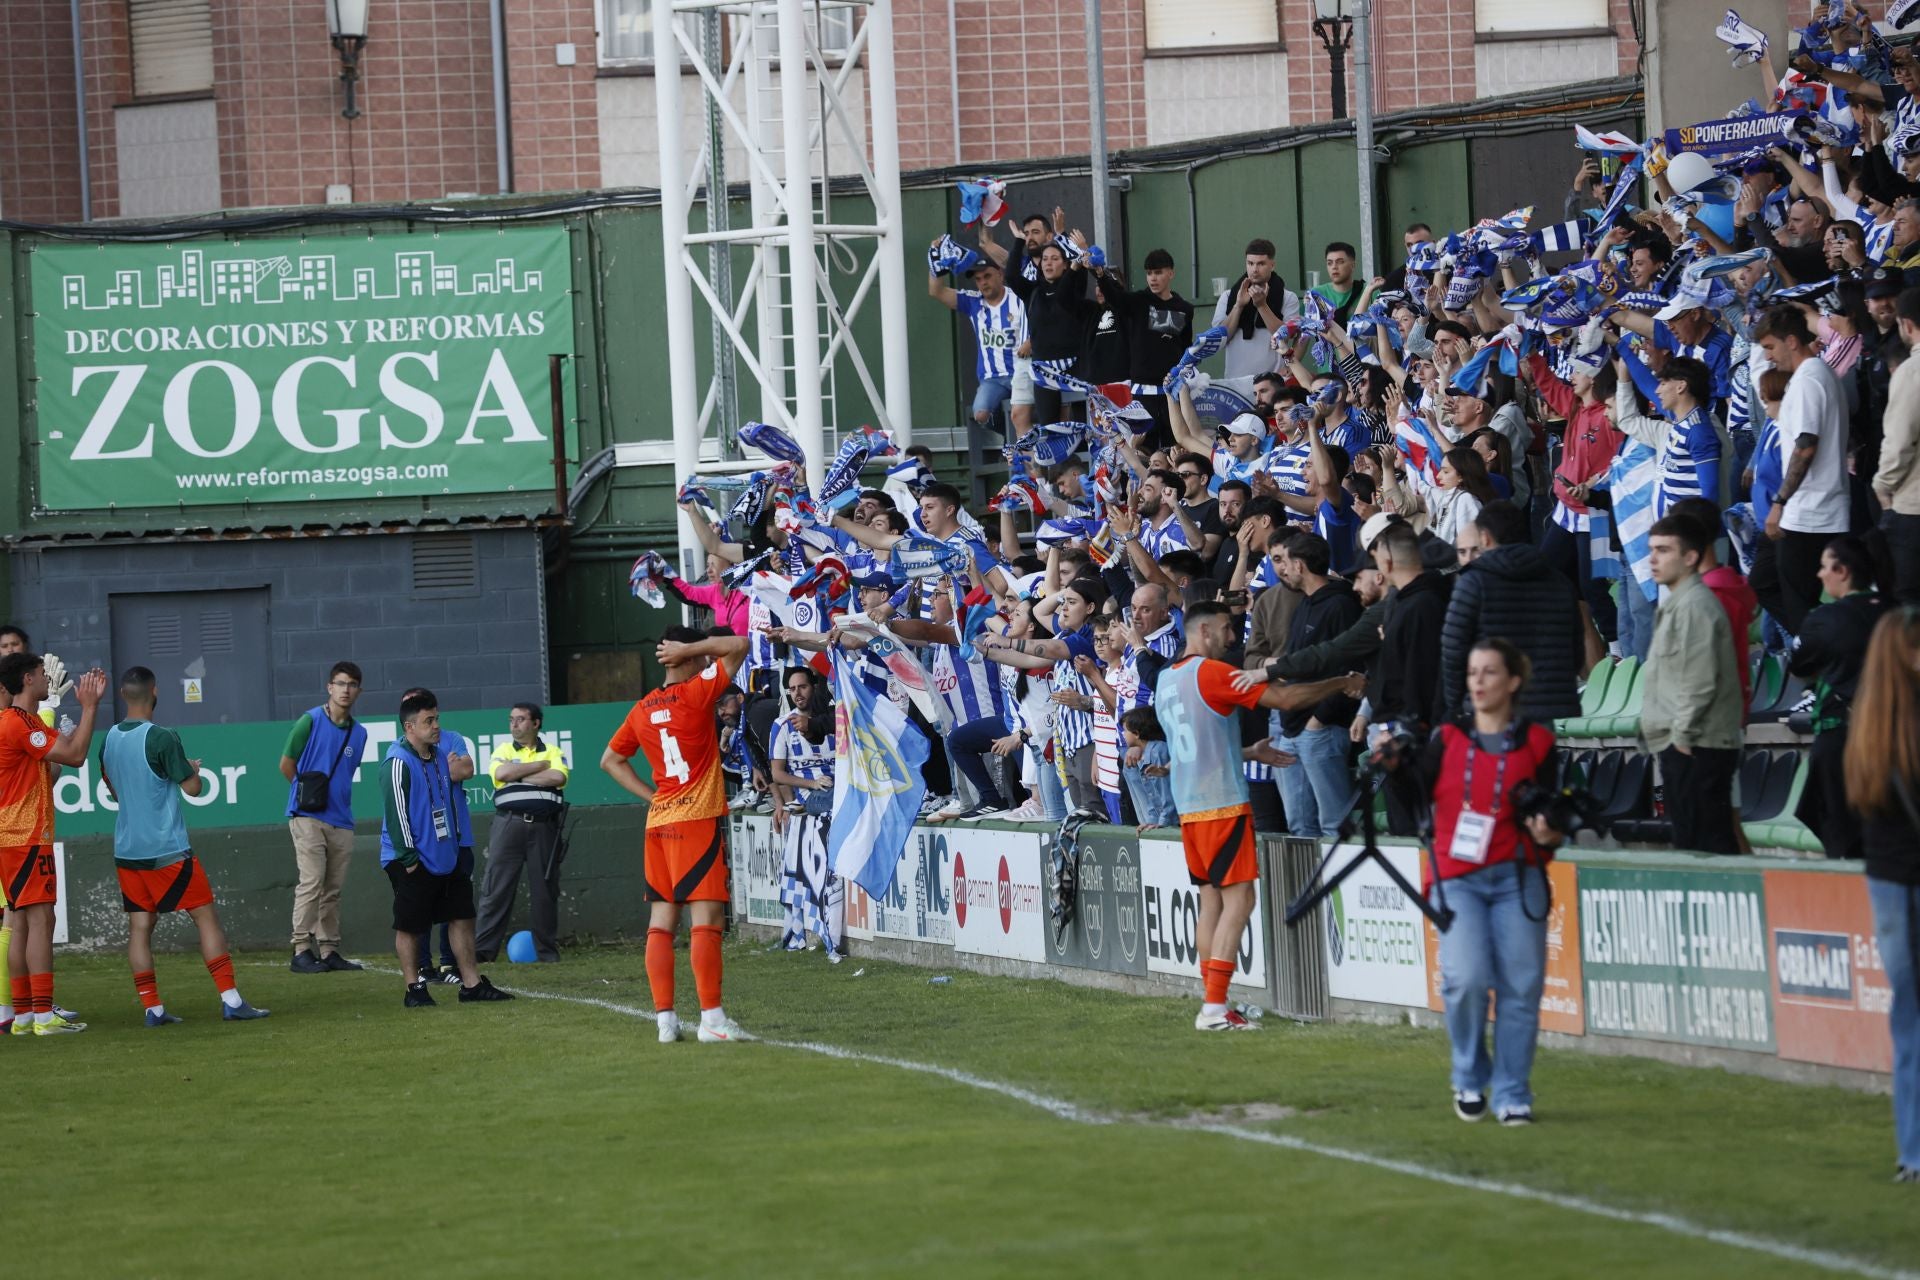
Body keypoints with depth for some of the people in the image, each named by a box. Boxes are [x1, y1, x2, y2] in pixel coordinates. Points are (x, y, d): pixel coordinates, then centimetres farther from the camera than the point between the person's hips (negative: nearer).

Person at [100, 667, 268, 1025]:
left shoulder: (109, 740, 5)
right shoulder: (161, 738, -15)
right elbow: (192, 787, -10)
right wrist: (193, 769, 12)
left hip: (126, 850, 6)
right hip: (166, 849, -6)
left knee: (139, 926, 8)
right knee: (206, 917, 0)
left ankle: (152, 1008, 4)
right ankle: (230, 1001, -5)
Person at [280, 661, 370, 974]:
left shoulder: (359, 733, 12)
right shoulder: (311, 721, -4)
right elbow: (286, 765, 0)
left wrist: (330, 794, 12)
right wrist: (309, 792, 7)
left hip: (341, 821, 5)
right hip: (308, 817, -5)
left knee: (333, 889, 7)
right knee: (311, 882, -12)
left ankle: (329, 951, 12)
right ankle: (301, 951, -11)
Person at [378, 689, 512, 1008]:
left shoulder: (439, 756, 11)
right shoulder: (398, 763, -16)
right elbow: (396, 812, -18)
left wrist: (456, 843, 19)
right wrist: (408, 857, -19)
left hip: (446, 859, 8)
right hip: (412, 862, -8)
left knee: (462, 917, 7)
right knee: (410, 926, 0)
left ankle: (471, 984, 12)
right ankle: (414, 989, 8)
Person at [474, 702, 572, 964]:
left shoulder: (553, 752, 12)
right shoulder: (504, 751, 14)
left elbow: (559, 777, -8)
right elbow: (502, 773, -8)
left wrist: (518, 776, -5)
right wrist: (541, 765, -3)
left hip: (544, 825, 0)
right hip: (509, 823, 0)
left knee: (545, 890, 3)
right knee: (496, 888, -5)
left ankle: (547, 952, 10)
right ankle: (482, 950, -6)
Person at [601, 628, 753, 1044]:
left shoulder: (642, 710, 11)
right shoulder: (694, 694, -8)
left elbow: (610, 761, 21)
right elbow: (739, 645, -8)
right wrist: (689, 650, -2)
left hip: (658, 822, 7)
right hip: (698, 821, -7)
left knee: (661, 922, 6)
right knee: (707, 919, -8)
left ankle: (664, 1018, 5)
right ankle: (711, 1018, -12)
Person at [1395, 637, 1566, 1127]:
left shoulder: (1535, 742, 6)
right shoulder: (1448, 739, 8)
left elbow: (1550, 816, 10)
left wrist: (1548, 835, -10)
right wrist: (1395, 767, -9)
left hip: (1516, 877, 0)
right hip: (1458, 879, 0)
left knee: (1520, 985, -3)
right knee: (1467, 979, -16)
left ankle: (1512, 1095, 7)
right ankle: (1470, 1079, 7)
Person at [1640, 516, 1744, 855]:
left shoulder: (1694, 605, -14)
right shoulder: (1675, 604, 19)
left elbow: (1700, 681, -20)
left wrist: (1681, 734, -17)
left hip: (1695, 749, -11)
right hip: (1682, 748, 11)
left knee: (1705, 842, -12)